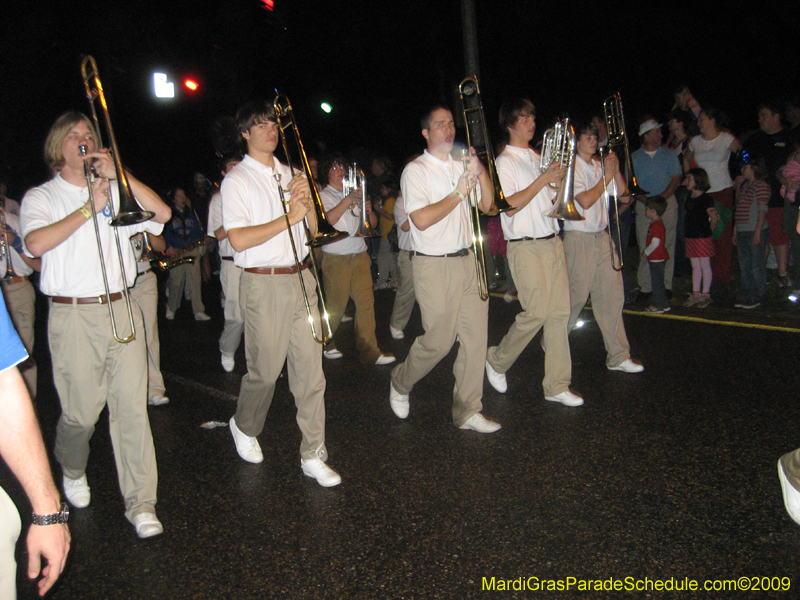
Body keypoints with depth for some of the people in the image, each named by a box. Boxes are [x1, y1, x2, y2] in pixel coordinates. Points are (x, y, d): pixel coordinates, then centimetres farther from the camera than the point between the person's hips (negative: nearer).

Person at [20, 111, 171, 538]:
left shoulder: (115, 190, 16)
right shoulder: (41, 196, 7)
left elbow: (161, 213, 1)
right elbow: (36, 243, -13)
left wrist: (118, 174, -4)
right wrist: (88, 209, -10)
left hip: (122, 310, 2)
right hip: (73, 315, -2)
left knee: (132, 407, -2)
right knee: (82, 411, 3)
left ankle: (141, 502, 4)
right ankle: (73, 472, 36)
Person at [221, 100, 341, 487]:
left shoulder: (290, 174, 15)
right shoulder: (237, 180, -3)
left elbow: (314, 230, 15)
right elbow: (239, 239, -15)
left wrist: (307, 202, -5)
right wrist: (289, 217, -17)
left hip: (301, 279, 5)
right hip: (263, 284, -5)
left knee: (310, 370, 2)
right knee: (266, 370, 4)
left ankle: (313, 455, 11)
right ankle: (244, 427, 34)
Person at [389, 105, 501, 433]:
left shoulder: (461, 165, 15)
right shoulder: (415, 170, -5)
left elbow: (487, 205, 9)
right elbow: (422, 219, -17)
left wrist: (479, 168, -4)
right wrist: (459, 193, -16)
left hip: (467, 260, 6)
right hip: (435, 267, -6)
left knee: (475, 337, 4)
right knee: (439, 340, -1)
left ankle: (467, 411, 14)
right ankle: (400, 384, 27)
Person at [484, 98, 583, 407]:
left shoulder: (537, 158, 18)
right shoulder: (504, 162, -4)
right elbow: (510, 205, -16)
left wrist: (560, 181, 1)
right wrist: (543, 179, -17)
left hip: (552, 242, 7)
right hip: (526, 247, -7)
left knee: (560, 312, 2)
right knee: (537, 312, -12)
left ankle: (557, 385, 9)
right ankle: (497, 361, 13)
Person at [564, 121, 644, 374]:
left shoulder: (599, 165, 14)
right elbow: (586, 200, -18)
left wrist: (615, 170, -4)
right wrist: (607, 175, -14)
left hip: (602, 236, 7)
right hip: (579, 238, -7)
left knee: (612, 294, 3)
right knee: (577, 296, -1)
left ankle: (618, 356, 8)